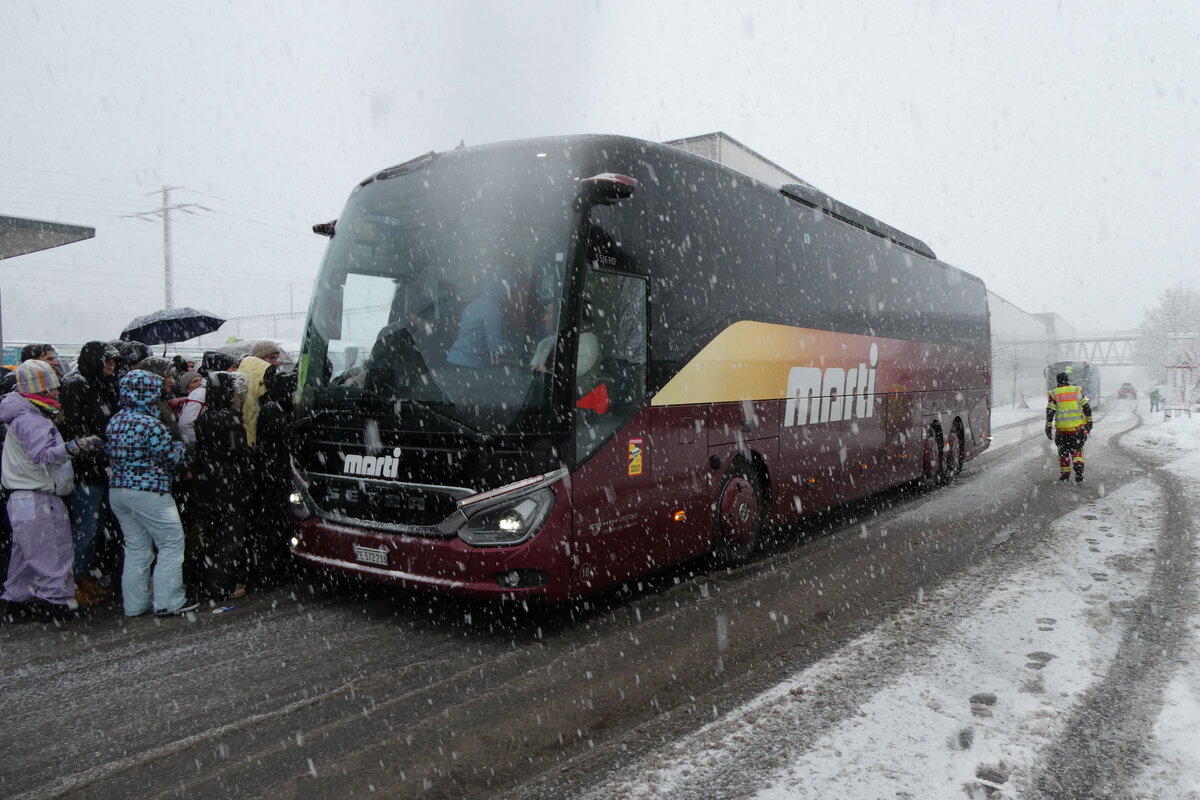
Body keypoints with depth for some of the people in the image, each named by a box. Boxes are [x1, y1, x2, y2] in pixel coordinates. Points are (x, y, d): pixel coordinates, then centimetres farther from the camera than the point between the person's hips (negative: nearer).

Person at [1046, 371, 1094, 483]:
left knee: (1063, 451, 13)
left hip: (1062, 428, -1)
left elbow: (1050, 412, -4)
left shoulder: (1054, 393, -1)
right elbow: (1086, 408, 4)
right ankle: (1078, 466, -13)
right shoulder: (1078, 390, 3)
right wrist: (1089, 422, 12)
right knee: (1077, 449, 11)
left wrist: (1048, 427, 1)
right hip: (1078, 427, 1)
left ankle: (1065, 475, 16)